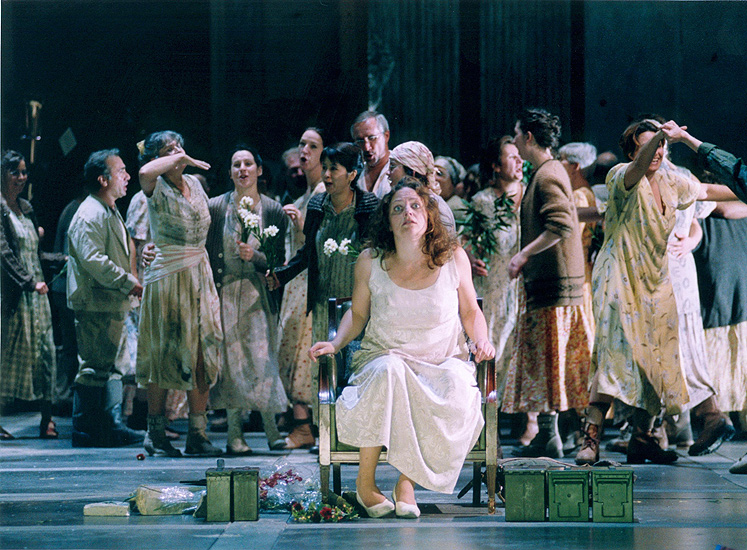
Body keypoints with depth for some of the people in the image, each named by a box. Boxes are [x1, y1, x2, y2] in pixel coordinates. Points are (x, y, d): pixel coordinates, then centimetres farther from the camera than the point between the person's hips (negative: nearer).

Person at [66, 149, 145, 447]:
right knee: (94, 367, -8)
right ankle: (84, 432, -4)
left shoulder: (111, 213, 20)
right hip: (96, 305, -11)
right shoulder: (88, 216, -14)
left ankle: (113, 427, 17)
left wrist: (132, 283, 15)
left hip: (114, 305, 11)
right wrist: (128, 283, -21)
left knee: (115, 365, 12)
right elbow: (93, 259, -24)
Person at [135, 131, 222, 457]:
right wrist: (179, 159, -19)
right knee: (166, 353, -3)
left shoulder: (194, 183, 12)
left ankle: (197, 434, 3)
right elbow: (145, 172, -32)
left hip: (201, 274, 6)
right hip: (168, 274, -6)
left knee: (202, 355, 0)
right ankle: (156, 433, 6)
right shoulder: (157, 189, -7)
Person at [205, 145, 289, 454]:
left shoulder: (274, 211, 2)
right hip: (224, 293, 0)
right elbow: (205, 254, 5)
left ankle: (271, 428, 5)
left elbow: (279, 261, 4)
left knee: (262, 358, -7)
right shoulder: (216, 208, 2)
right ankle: (235, 433, 3)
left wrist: (255, 256, -14)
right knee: (231, 360, -2)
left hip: (258, 293, 0)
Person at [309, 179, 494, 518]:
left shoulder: (453, 258, -1)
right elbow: (358, 314, 13)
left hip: (444, 362, 0)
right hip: (385, 357, 0)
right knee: (387, 373, -38)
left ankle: (407, 480, -19)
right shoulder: (370, 262, -1)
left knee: (456, 391, -35)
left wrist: (481, 339, -7)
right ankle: (365, 482, -25)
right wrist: (336, 343, -4)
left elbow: (470, 311, 12)